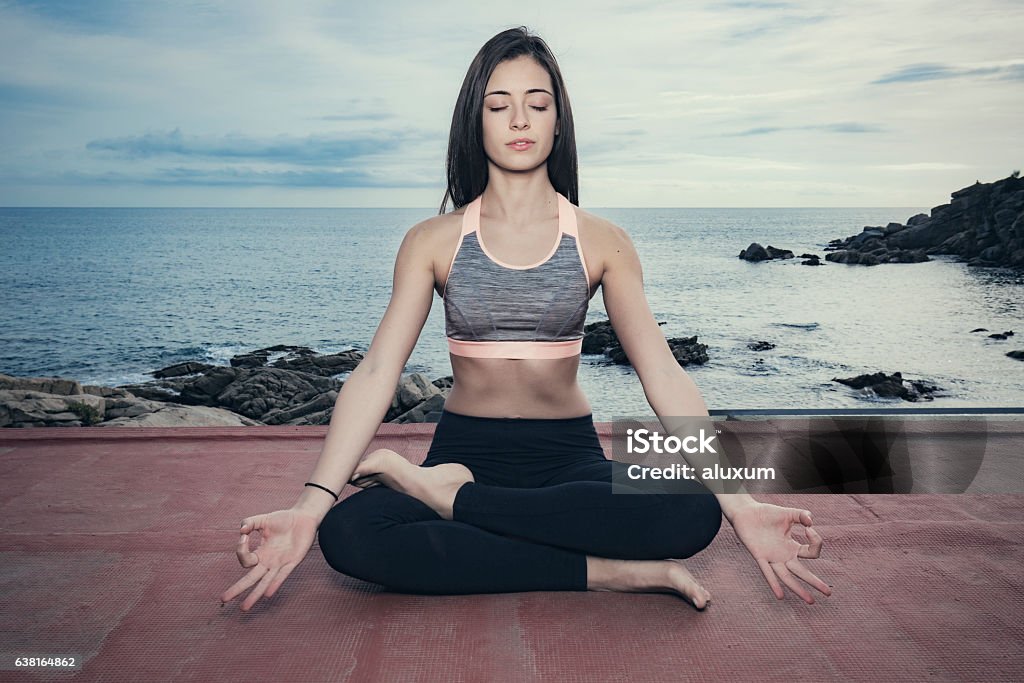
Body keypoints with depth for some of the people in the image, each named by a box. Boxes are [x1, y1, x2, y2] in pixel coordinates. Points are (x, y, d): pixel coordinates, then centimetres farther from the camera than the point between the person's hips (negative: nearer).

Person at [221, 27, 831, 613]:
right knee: (349, 533, -31)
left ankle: (445, 495, -19)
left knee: (690, 514, -31)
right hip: (464, 450, 0)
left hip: (570, 457, 1)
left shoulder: (601, 242, 2)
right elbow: (376, 372, -8)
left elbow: (665, 376, -5)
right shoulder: (433, 241, 2)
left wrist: (740, 501, -17)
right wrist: (311, 504, -23)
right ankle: (609, 572, -24)